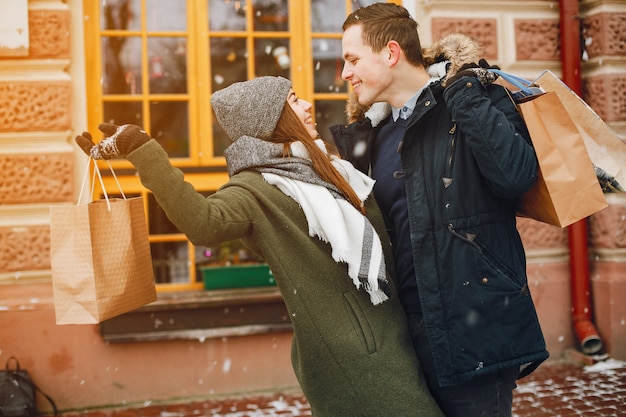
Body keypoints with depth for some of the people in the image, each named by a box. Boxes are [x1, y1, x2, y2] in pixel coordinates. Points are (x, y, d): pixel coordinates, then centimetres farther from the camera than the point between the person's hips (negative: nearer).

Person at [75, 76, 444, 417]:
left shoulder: (319, 164, 14)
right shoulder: (258, 189, -12)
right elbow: (205, 222, -35)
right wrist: (142, 152, -44)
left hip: (388, 335, 9)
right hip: (350, 356, -8)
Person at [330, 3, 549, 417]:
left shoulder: (474, 98, -5)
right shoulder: (372, 133, 14)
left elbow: (517, 174, -22)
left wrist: (461, 92, -17)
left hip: (473, 326, -6)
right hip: (407, 331, 7)